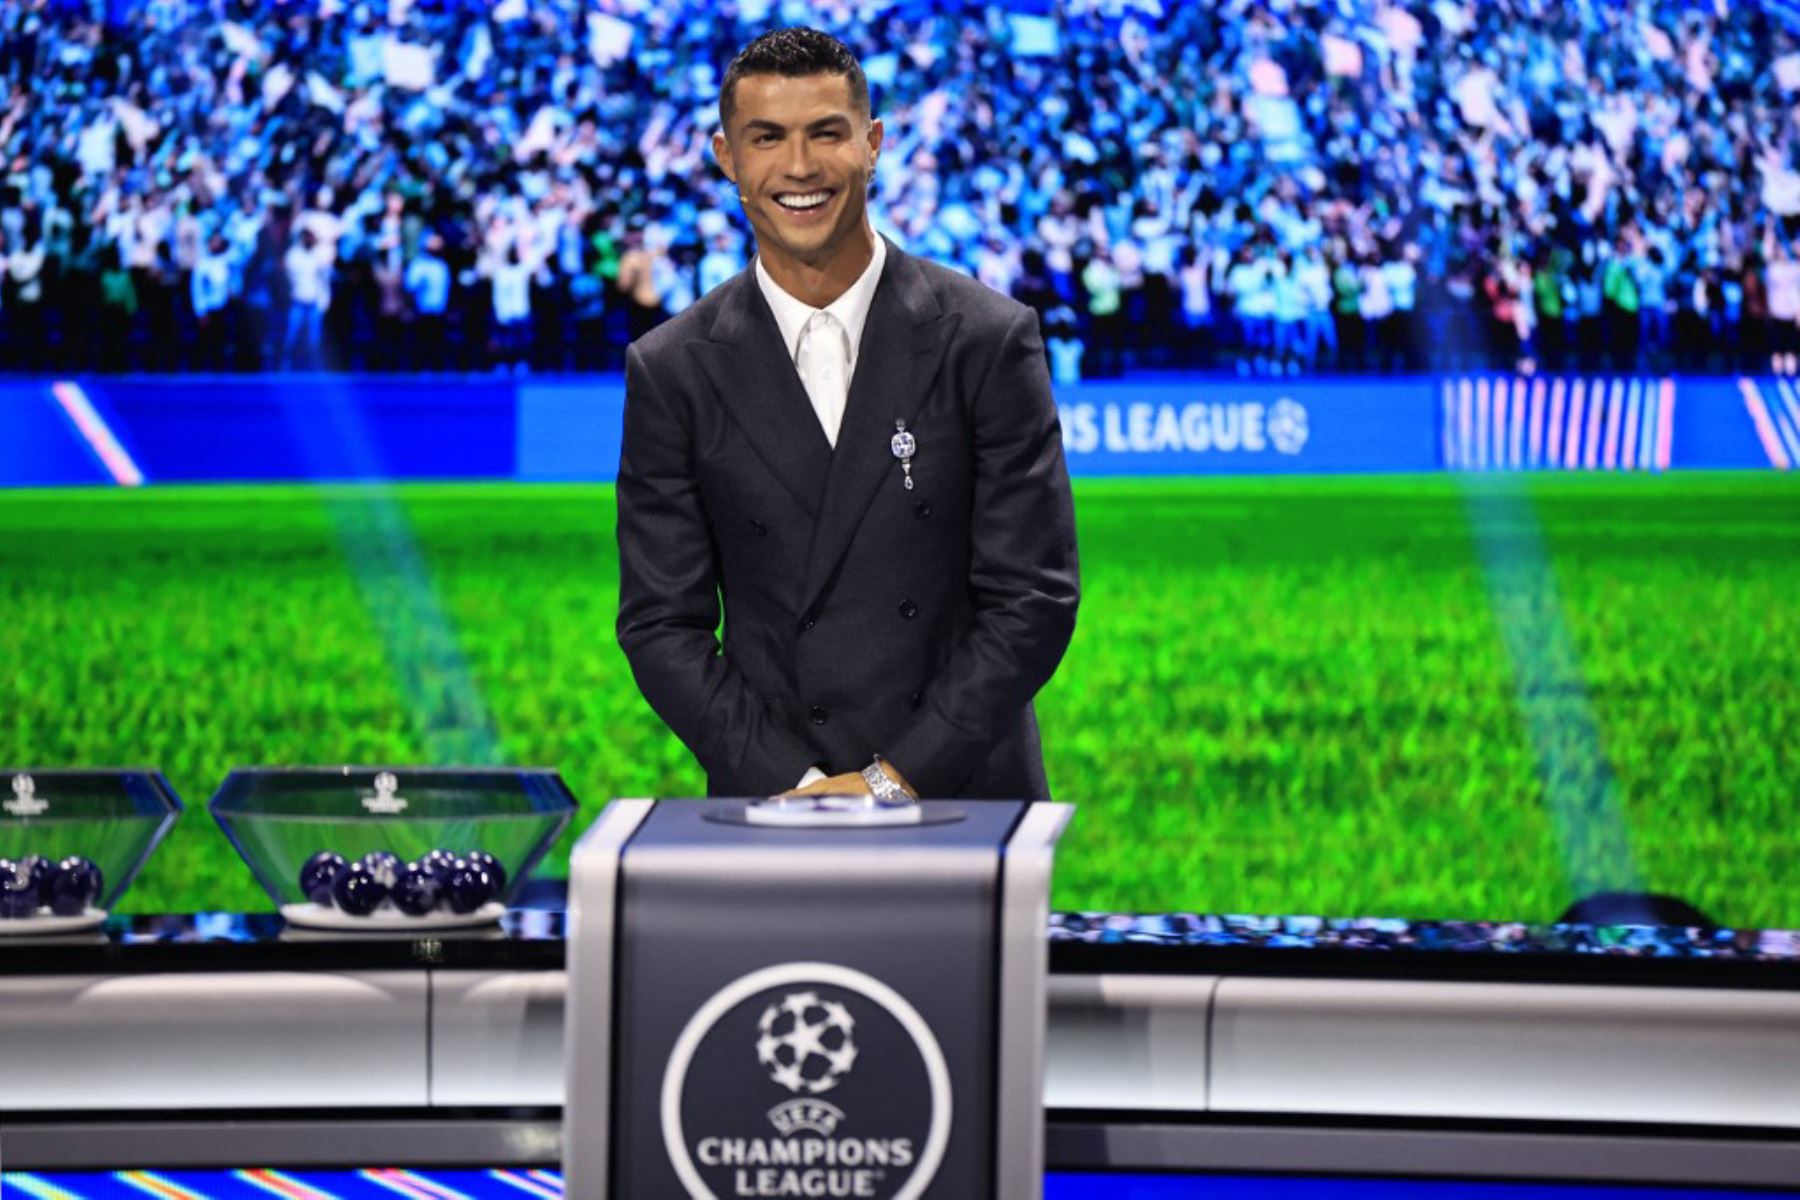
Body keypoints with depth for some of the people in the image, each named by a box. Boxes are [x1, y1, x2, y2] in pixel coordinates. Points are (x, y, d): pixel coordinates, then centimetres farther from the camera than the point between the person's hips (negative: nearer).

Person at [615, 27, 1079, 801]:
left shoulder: (989, 341, 1)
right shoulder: (672, 372, 5)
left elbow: (1033, 597, -1)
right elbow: (662, 623, 4)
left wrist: (897, 777, -8)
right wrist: (794, 785, -8)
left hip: (962, 795, -1)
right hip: (769, 799, 1)